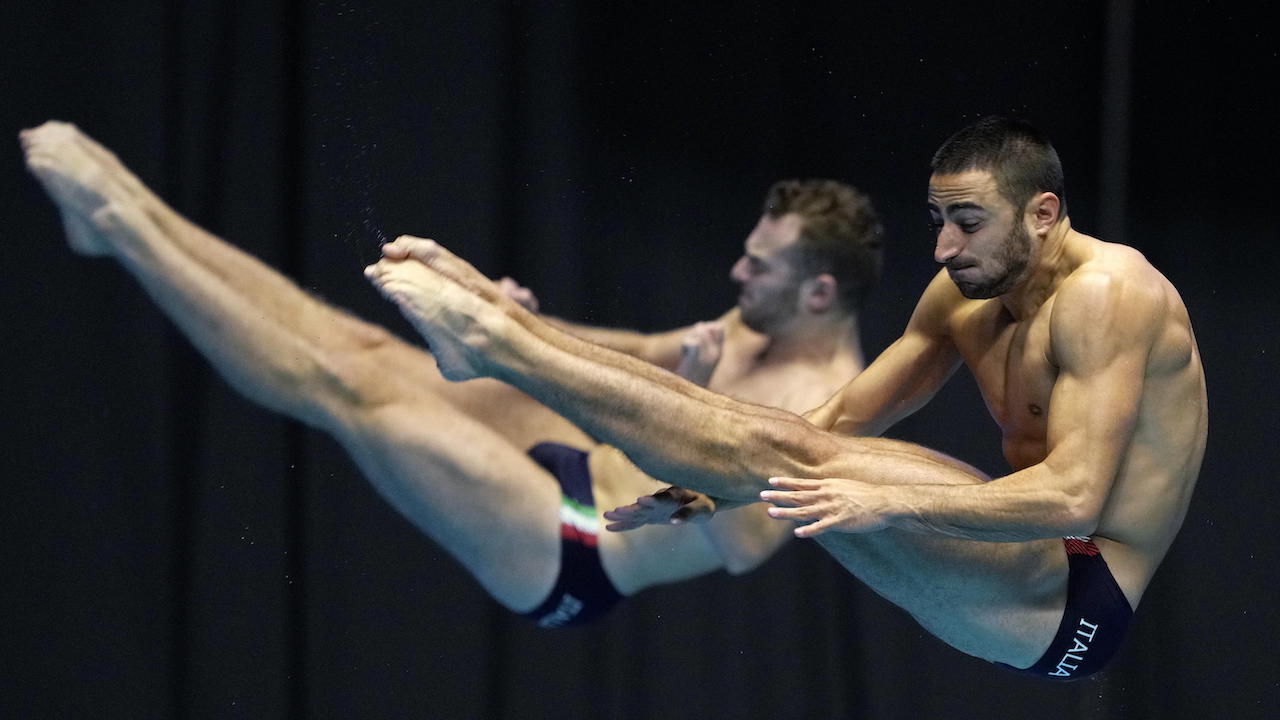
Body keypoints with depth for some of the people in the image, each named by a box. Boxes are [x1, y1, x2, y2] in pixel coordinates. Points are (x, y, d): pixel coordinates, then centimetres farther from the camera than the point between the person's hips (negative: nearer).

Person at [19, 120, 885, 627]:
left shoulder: (823, 410, -21)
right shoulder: (761, 330, 8)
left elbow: (745, 545, -34)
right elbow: (637, 355, 24)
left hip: (573, 555, -9)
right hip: (583, 472, 9)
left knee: (352, 389, -14)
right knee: (368, 346, 3)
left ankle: (122, 230, -9)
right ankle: (126, 211, 7)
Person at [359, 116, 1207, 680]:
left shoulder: (1108, 292, -18)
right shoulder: (967, 294, 10)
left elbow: (1074, 497, -28)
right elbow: (842, 419, 12)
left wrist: (885, 504, -36)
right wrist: (691, 488, 0)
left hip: (1079, 600, -9)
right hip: (1026, 568, 9)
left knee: (784, 453, -20)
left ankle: (492, 340, -18)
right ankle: (495, 318, 1)